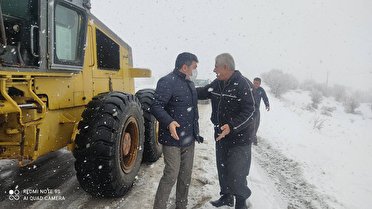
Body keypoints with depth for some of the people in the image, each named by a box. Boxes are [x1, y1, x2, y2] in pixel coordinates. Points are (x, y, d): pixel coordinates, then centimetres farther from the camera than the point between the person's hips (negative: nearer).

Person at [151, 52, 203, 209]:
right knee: (171, 176, -3)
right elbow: (156, 107, -22)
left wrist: (195, 132, 23)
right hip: (173, 139, -8)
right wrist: (169, 122, -38)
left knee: (186, 175, 16)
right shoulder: (167, 82, -15)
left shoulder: (189, 83, 14)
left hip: (189, 139, 9)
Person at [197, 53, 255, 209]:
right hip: (221, 135, 8)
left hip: (239, 137, -7)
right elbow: (202, 93, 16)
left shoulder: (243, 84, -18)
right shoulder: (217, 84, 4)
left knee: (236, 173, -3)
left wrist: (231, 126, -32)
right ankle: (226, 196, 38)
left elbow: (249, 110, -22)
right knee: (222, 168, 18)